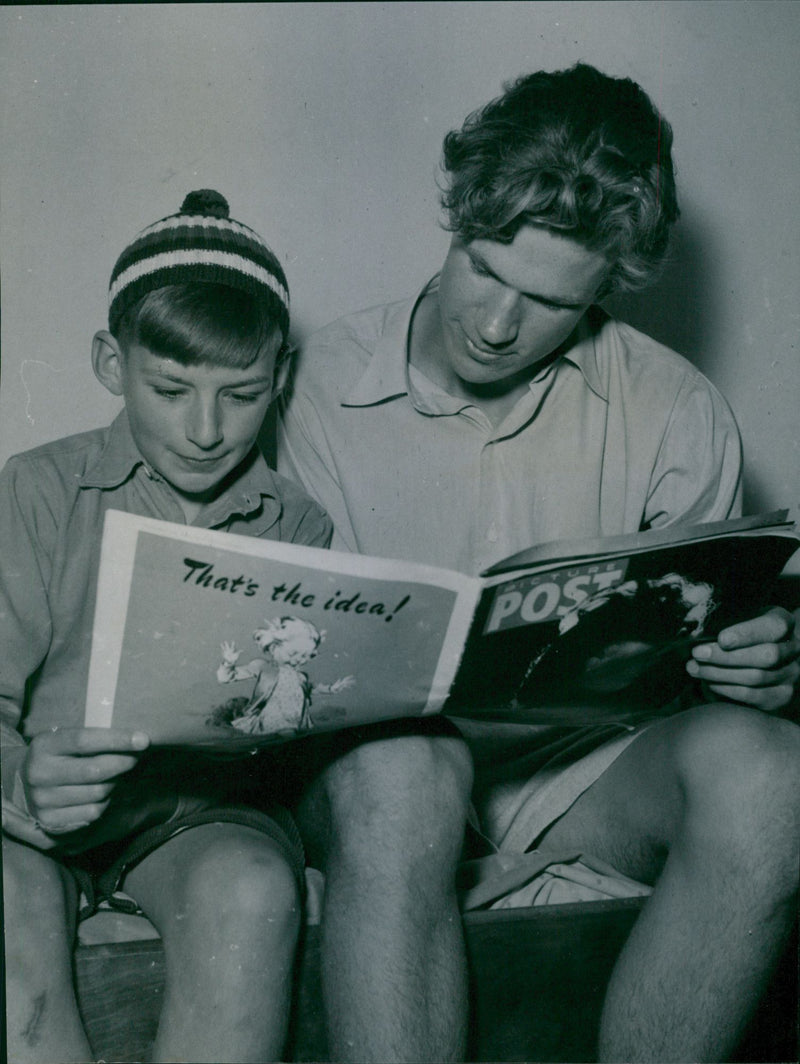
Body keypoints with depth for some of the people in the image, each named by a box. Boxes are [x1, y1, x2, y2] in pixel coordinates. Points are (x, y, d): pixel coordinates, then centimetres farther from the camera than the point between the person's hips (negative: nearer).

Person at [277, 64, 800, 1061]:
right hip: (380, 760, -1)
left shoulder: (676, 411, 1)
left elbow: (715, 640, 7)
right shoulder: (317, 385, -3)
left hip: (597, 757, 2)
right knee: (403, 766, -37)